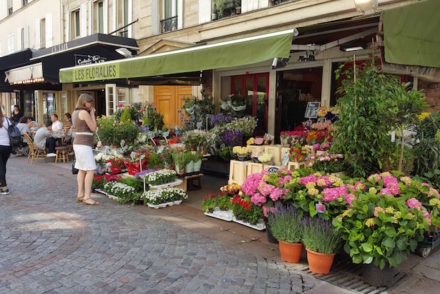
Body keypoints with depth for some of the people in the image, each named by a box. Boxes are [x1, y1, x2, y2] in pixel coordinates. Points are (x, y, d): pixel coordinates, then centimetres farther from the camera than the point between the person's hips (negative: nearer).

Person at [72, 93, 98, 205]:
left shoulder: (75, 112, 14)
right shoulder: (84, 113, -14)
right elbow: (93, 128, -10)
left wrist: (91, 113, 14)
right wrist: (92, 114, -2)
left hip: (78, 143, 10)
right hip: (84, 145, -10)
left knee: (82, 170, 14)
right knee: (90, 170, -10)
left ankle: (80, 195, 19)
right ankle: (87, 197, -10)